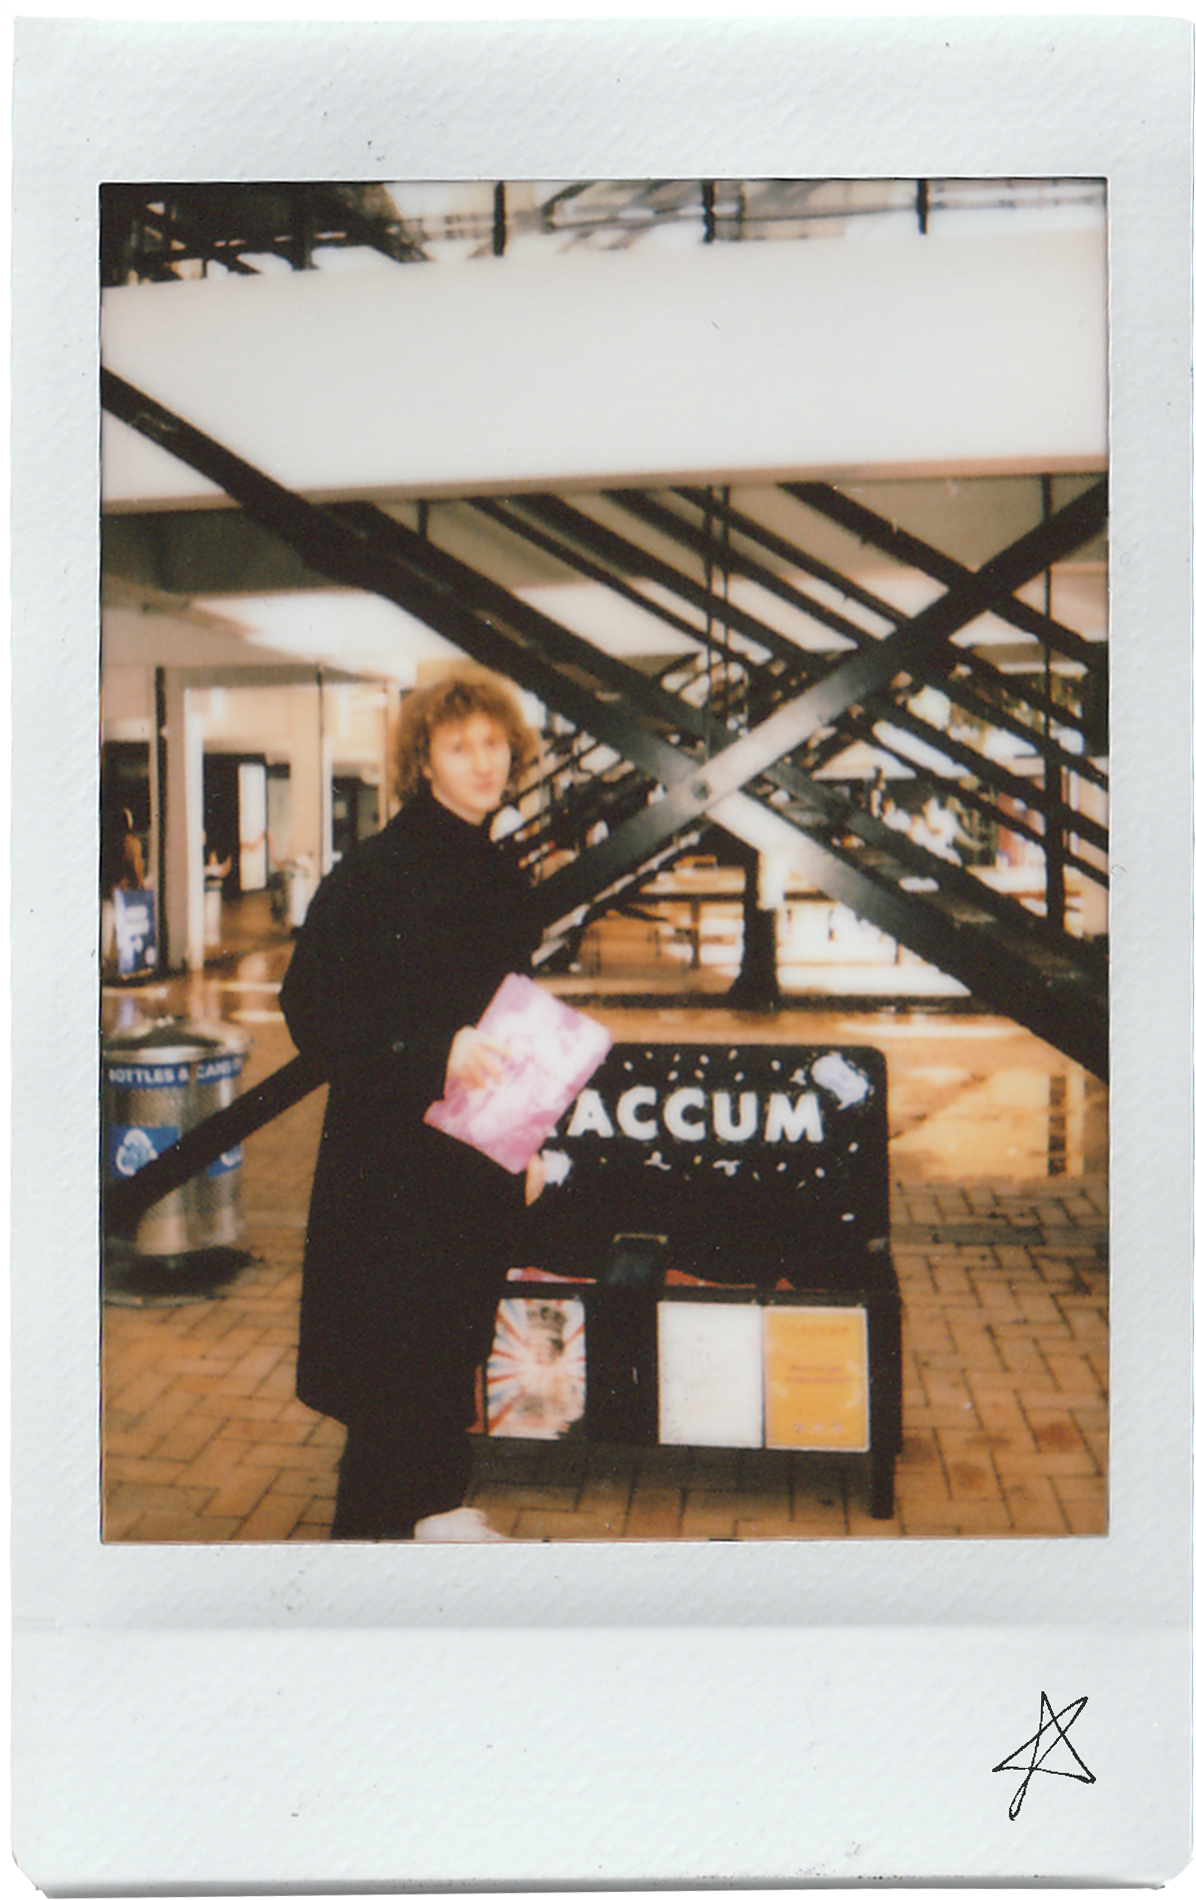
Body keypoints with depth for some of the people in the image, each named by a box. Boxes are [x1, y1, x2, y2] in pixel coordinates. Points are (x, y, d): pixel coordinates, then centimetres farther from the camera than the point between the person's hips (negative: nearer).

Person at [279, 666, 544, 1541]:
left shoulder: (504, 877, 9)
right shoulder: (374, 871, -13)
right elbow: (311, 1011, -16)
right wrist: (435, 1050, -25)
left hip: (482, 1150, 7)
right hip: (392, 1156, -7)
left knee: (457, 1338, 16)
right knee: (394, 1355, 0)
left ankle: (434, 1502, 34)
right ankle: (370, 1525, 17)